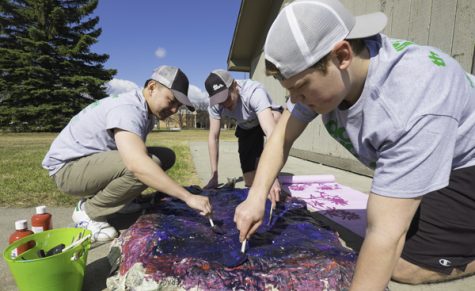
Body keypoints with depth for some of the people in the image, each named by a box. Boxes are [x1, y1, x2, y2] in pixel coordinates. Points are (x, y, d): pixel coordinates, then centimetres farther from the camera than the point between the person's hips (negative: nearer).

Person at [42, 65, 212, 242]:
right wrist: (188, 197, -43)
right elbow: (137, 164, -43)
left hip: (97, 161, 9)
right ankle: (89, 212, -7)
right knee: (147, 165, -32)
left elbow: (135, 155, 8)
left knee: (166, 156, -2)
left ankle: (99, 197, 5)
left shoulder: (149, 110, 2)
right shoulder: (128, 108, -28)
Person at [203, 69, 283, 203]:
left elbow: (271, 132, -53)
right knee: (250, 183, -9)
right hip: (246, 128, 3)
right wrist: (214, 176, -22)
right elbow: (213, 136, -19)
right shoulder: (215, 104, -26)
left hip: (268, 120, -2)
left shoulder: (254, 92, -42)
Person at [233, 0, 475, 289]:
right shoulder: (317, 72, -18)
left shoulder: (413, 103, -41)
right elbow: (282, 136, -13)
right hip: (412, 161, 6)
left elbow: (386, 234, -40)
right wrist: (256, 198, -22)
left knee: (406, 265, -15)